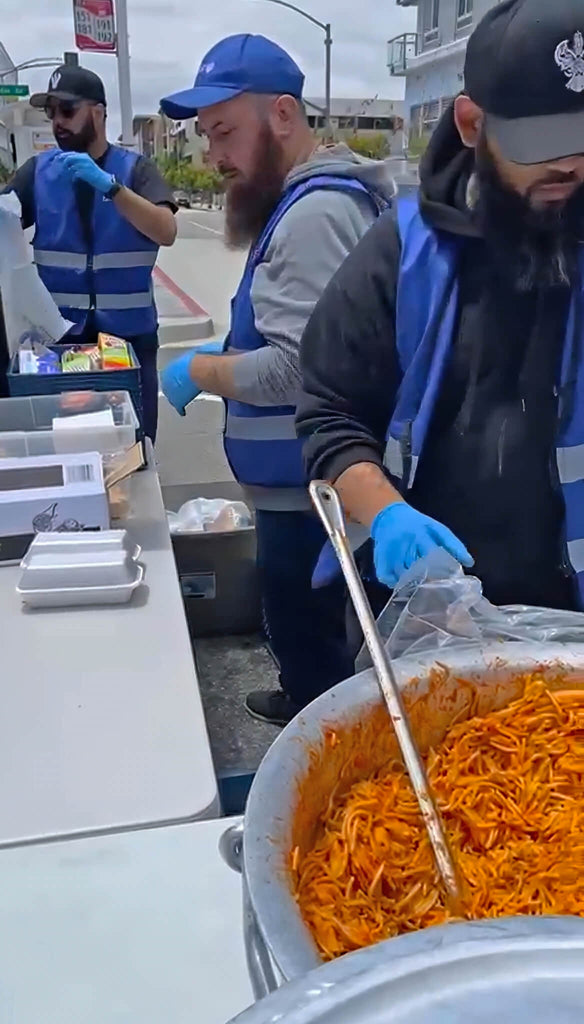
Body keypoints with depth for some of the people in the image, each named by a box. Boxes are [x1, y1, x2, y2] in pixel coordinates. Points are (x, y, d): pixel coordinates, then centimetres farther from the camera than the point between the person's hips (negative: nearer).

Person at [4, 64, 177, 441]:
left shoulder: (135, 169, -1)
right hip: (59, 333, 2)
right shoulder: (38, 170, 5)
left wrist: (109, 185, -27)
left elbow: (167, 233, -16)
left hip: (128, 333, -1)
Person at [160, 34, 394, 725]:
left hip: (306, 488, -10)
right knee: (301, 625, 26)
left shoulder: (316, 211, -21)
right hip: (299, 480, 10)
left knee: (307, 635, 4)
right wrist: (231, 352, 13)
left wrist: (200, 371, -14)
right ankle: (303, 704, 45)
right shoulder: (299, 201, 12)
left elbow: (298, 370, -27)